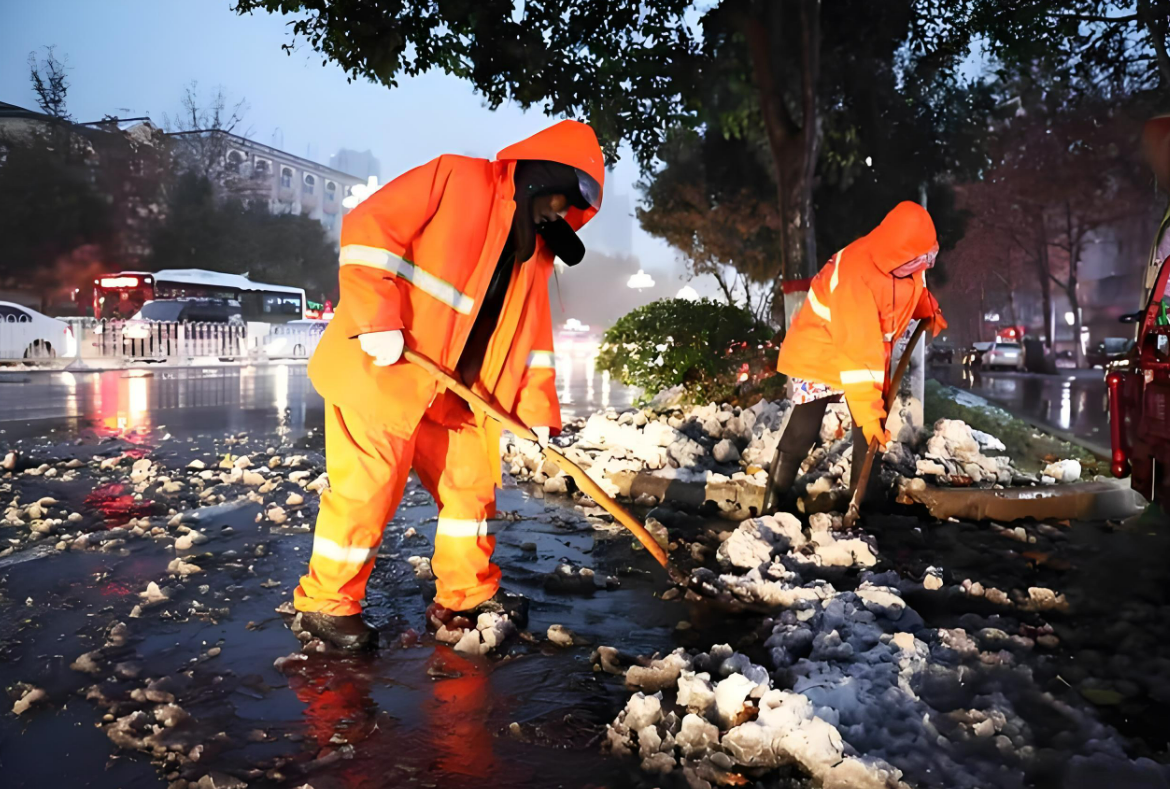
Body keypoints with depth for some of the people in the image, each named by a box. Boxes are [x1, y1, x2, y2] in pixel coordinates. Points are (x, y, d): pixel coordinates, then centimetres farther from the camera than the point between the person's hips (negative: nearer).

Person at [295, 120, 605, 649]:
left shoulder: (535, 249, 14)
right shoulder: (456, 179, -10)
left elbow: (532, 332, 15)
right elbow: (369, 227, -16)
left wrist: (537, 411, 9)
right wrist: (378, 320, -23)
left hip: (450, 391, 8)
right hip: (378, 369, -8)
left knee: (472, 480, 12)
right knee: (368, 486, -4)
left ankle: (466, 593, 29)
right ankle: (327, 603, 15)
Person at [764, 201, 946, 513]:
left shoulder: (905, 259, -13)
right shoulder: (855, 275, -36)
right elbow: (857, 351, -37)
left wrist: (930, 312, -1)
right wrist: (867, 410, -37)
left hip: (869, 354, 7)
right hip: (818, 352, -7)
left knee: (873, 431, 5)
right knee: (802, 432, -6)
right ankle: (776, 500, 6)